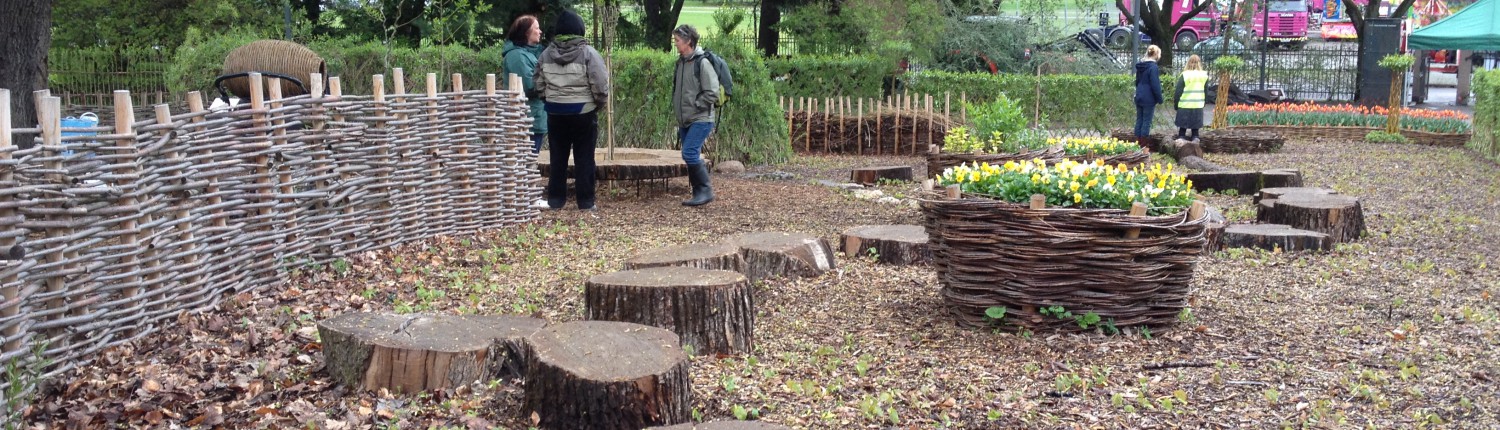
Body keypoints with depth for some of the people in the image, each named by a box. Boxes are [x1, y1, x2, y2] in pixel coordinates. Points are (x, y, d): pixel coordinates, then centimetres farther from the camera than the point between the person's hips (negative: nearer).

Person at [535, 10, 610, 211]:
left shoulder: (546, 54, 2)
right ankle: (585, 202, 5)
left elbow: (539, 85, 5)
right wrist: (598, 104, 4)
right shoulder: (588, 53, -11)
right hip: (583, 113, -3)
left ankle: (555, 200, 14)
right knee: (584, 159, 3)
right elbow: (600, 86, -13)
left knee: (558, 158, 11)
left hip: (555, 114, 4)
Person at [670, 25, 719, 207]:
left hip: (700, 120, -8)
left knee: (690, 154, -17)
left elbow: (712, 94, -17)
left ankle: (705, 190, -7)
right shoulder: (681, 62, 11)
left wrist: (694, 106, -13)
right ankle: (699, 193, 16)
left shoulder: (702, 63, -13)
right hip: (685, 121, 8)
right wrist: (678, 110, 14)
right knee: (693, 157, 9)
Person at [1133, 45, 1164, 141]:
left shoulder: (1140, 66, 9)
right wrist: (1159, 98, -8)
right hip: (1149, 99, -7)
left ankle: (1137, 141, 13)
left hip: (1139, 97, 7)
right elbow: (1155, 85, -17)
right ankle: (1143, 143, 1)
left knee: (1139, 120, 11)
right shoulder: (1153, 67, -16)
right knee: (1146, 121, -1)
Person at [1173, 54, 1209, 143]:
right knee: (1195, 127, 11)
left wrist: (1176, 105, 4)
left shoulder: (1185, 75, -8)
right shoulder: (1204, 76, 3)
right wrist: (1203, 103, 22)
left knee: (1183, 126, 4)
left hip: (1185, 106, -3)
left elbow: (1178, 91, -6)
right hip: (1198, 106, 3)